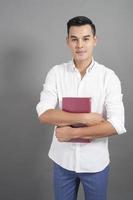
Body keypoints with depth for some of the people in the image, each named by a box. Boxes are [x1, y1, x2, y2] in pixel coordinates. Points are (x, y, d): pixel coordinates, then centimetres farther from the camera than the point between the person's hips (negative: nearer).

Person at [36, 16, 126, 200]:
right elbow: (44, 114, -16)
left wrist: (72, 132, -20)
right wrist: (86, 118, -23)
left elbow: (116, 125, -19)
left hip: (95, 162, -1)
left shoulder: (108, 77, -11)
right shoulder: (56, 73, -6)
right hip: (62, 159, 1)